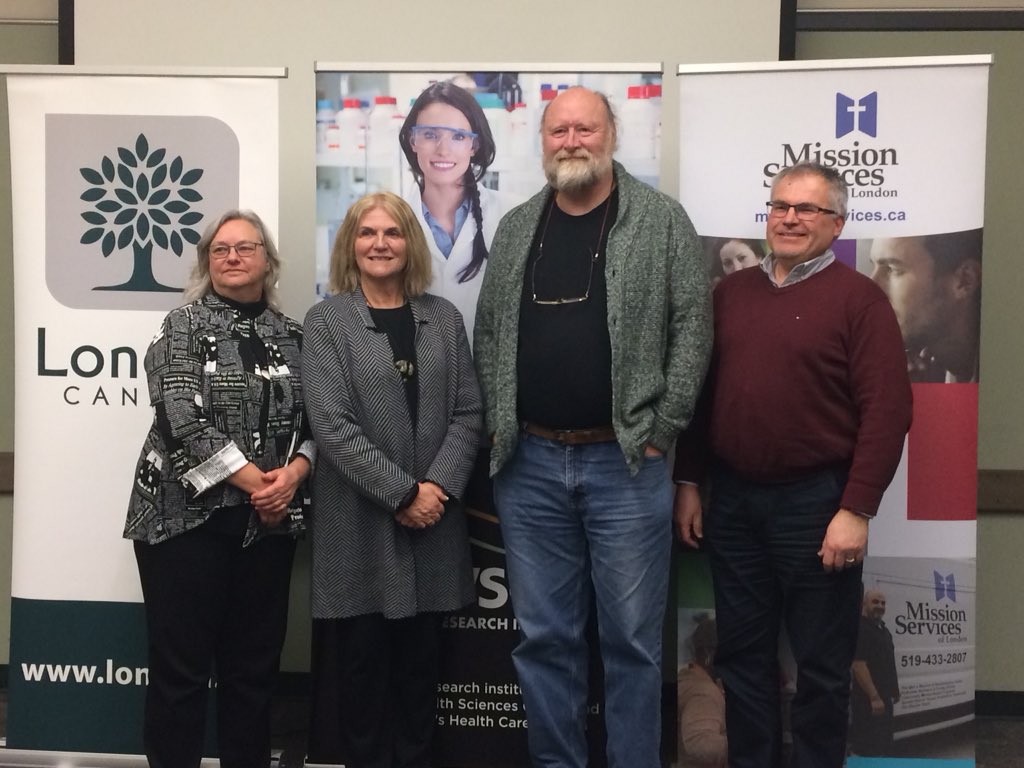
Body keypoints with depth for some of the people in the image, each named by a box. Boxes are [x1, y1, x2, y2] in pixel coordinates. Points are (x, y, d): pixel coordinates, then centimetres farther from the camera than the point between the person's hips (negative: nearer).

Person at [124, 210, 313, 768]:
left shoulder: (292, 336, 11)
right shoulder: (184, 325, 0)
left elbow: (316, 421, 9)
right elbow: (181, 420, -12)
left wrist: (293, 474, -11)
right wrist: (254, 479, -15)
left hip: (269, 521, 4)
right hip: (188, 515, -3)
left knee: (254, 665, 9)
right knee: (179, 663, 2)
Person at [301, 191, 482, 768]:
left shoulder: (444, 318, 9)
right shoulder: (326, 321, -1)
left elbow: (468, 413, 4)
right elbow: (333, 426, -10)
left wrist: (438, 485, -11)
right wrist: (402, 494, -14)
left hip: (434, 522, 3)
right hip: (360, 525, -3)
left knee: (421, 665, 11)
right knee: (363, 666, 6)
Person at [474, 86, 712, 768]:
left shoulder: (662, 221, -1)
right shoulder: (516, 229, 11)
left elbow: (692, 329, -5)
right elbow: (488, 333, 15)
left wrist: (660, 432, -8)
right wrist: (498, 426, 6)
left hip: (625, 462, -3)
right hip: (530, 464, 4)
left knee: (632, 639, 5)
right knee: (544, 636, 11)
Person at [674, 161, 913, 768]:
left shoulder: (858, 298, -6)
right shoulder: (732, 291, 10)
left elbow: (887, 409, -12)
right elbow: (701, 392, 13)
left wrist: (856, 509, -16)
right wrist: (689, 482, 10)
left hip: (815, 501, -5)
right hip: (733, 499, 5)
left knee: (821, 662, 7)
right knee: (743, 651, 15)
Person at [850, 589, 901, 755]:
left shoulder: (883, 629, 15)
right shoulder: (860, 629, -17)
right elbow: (859, 666, -24)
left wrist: (894, 690, 22)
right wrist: (874, 697, -26)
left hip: (884, 697, 10)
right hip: (869, 700, -10)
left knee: (883, 746, 17)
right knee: (871, 750, -9)